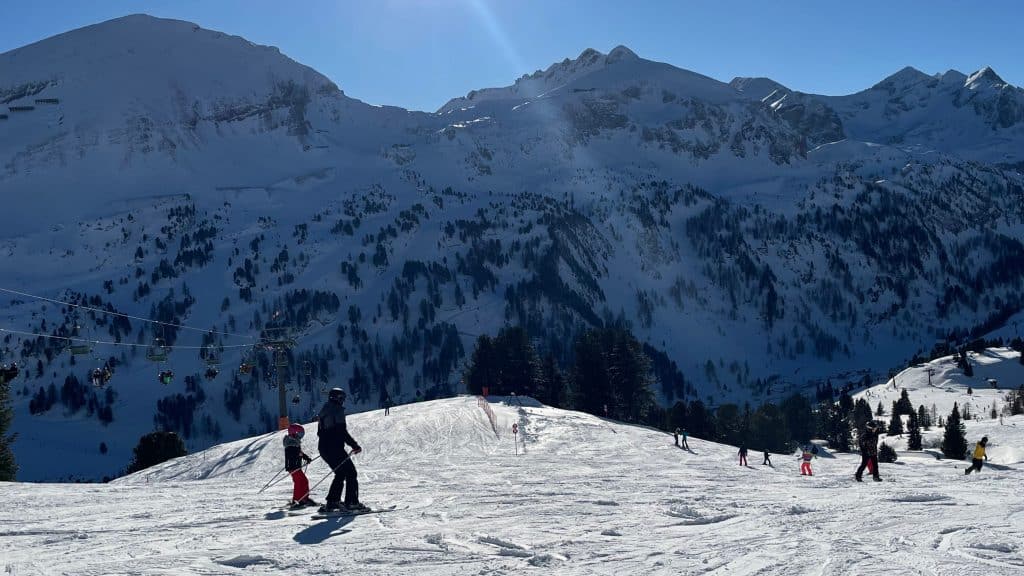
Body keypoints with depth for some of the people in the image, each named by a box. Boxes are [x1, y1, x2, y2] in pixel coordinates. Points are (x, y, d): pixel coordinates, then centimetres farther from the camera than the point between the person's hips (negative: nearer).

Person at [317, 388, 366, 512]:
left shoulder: (324, 410, 16)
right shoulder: (337, 410, -11)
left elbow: (320, 432, 21)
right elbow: (342, 432, -18)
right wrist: (355, 445, -13)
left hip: (323, 449, 9)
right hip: (335, 449, -9)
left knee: (341, 473, 18)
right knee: (351, 472, -2)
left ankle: (332, 502, 15)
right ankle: (352, 502, -9)